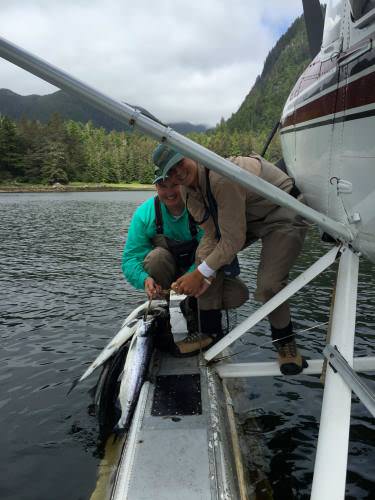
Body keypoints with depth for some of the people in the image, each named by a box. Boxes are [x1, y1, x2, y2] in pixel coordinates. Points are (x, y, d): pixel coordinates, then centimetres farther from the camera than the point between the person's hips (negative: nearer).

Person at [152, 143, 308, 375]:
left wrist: (200, 274, -25)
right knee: (204, 255, -6)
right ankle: (210, 333, 8)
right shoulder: (188, 188, -9)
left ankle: (286, 342, 9)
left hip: (284, 215, -8)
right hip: (248, 215, 8)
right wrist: (205, 276, -20)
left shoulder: (223, 178, -36)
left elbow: (234, 240, -33)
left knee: (269, 284, -21)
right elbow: (212, 234, -8)